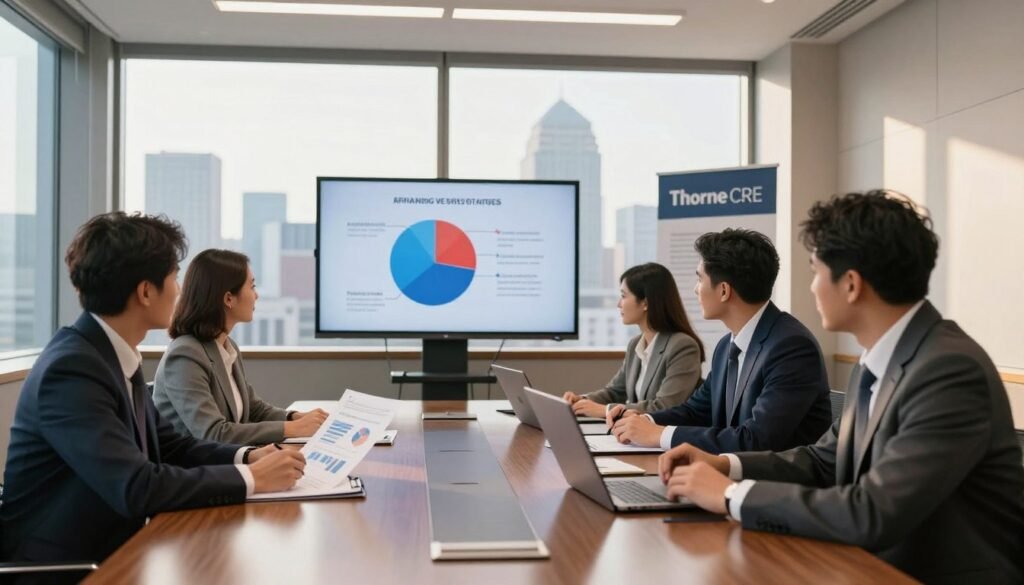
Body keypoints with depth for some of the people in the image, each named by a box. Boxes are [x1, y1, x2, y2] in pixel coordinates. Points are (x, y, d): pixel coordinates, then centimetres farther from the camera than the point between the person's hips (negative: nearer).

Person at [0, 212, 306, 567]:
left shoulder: (117, 355, 3)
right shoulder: (71, 369, -22)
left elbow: (168, 445, 10)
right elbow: (136, 488, -28)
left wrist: (246, 457, -6)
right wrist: (251, 479, -21)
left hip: (108, 550, 7)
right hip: (57, 564, -7)